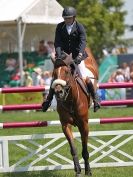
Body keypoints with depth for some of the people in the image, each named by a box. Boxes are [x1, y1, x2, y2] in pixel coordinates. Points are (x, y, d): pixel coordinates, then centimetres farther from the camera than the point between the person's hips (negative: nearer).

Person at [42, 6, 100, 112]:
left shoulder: (80, 27, -8)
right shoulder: (60, 27, 0)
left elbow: (83, 42, -20)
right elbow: (57, 42, -6)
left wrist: (80, 54, -37)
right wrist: (59, 54, -24)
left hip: (77, 55, -3)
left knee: (84, 77, -11)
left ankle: (95, 99, 3)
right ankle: (49, 99, 14)